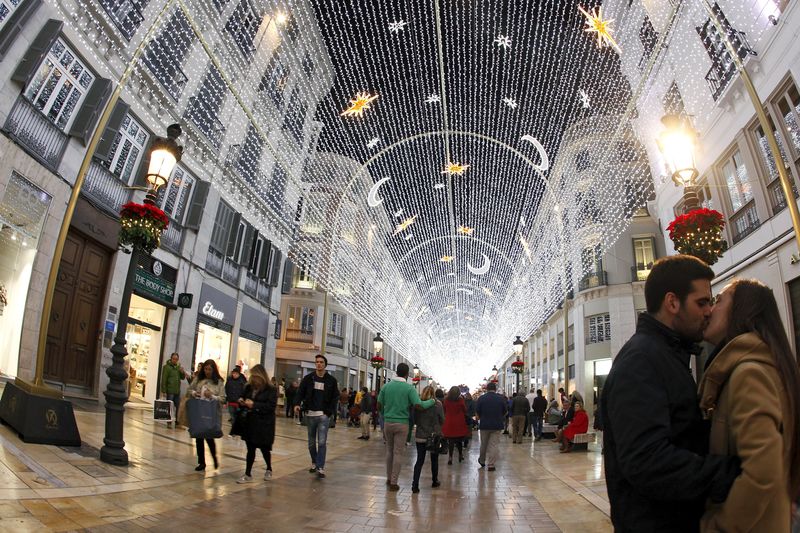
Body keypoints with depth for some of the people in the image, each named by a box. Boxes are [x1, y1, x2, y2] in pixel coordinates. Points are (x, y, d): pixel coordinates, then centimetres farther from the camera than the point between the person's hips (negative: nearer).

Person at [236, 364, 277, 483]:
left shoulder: (271, 390, -12)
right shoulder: (249, 387, 4)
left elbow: (271, 406, -20)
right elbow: (242, 397, 19)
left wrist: (254, 405, -23)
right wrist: (241, 401, -5)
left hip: (264, 425, -4)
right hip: (250, 423, 5)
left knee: (264, 448, 9)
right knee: (250, 449, 9)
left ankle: (269, 469, 33)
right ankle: (248, 475, 18)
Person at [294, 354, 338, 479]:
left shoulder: (331, 380, 0)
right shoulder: (308, 378, 3)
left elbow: (335, 397, -1)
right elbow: (300, 392, 0)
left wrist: (331, 412, -11)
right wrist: (297, 404, -18)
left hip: (324, 415, -2)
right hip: (310, 414, 2)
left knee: (322, 442, -7)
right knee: (311, 442, 14)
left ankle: (320, 468, -2)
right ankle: (314, 463, 32)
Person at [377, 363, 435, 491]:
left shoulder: (386, 386, 0)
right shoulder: (409, 388, -10)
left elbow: (379, 406, 2)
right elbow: (419, 405, -18)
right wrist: (432, 401, -2)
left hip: (388, 422, 3)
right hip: (402, 423, -3)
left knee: (389, 450, 19)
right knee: (398, 453, 6)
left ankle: (389, 478, 28)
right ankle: (393, 482, 10)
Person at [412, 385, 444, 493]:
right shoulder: (437, 404, -11)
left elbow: (414, 419, 1)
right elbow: (442, 420, -5)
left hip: (420, 436, 1)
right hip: (435, 436, -1)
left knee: (419, 460, 5)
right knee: (434, 460, 17)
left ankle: (415, 485, -6)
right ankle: (434, 481, 32)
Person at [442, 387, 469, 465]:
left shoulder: (446, 400, -5)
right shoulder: (460, 400, -11)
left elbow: (444, 410, 7)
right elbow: (465, 410, -1)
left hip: (449, 423, 1)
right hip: (459, 423, -1)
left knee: (450, 441, 5)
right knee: (459, 440, 16)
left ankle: (450, 457, -1)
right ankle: (460, 455, 28)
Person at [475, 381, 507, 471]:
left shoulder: (481, 398, -6)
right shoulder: (501, 398, -3)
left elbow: (477, 413, -4)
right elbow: (505, 412, 7)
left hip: (484, 425, 0)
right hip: (497, 425, 0)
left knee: (483, 444, 16)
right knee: (493, 445, 4)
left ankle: (482, 461, 33)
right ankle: (491, 465, 2)